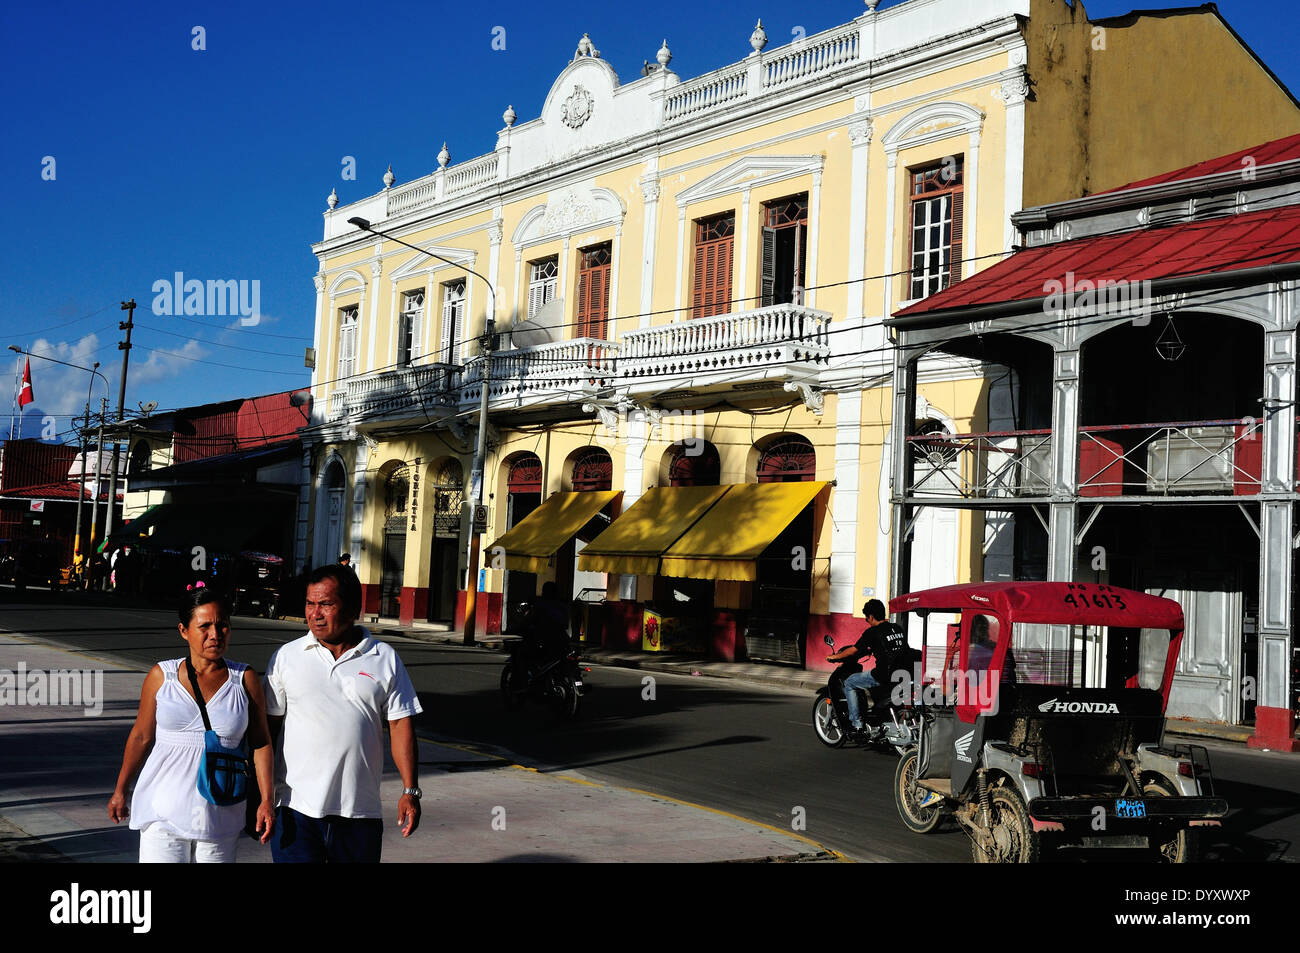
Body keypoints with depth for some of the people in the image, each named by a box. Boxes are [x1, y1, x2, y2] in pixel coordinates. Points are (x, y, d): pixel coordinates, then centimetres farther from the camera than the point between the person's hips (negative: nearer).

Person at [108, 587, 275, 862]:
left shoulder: (244, 679, 1)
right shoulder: (161, 676, 1)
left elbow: (260, 742, 3)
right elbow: (141, 737, 8)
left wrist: (266, 800, -2)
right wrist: (120, 790, 13)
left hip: (220, 816, 1)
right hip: (164, 814, 0)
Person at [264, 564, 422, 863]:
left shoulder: (385, 659, 3)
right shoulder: (286, 656, 3)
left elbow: (400, 725, 4)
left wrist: (410, 790, -2)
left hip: (360, 811, 1)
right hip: (296, 806, -1)